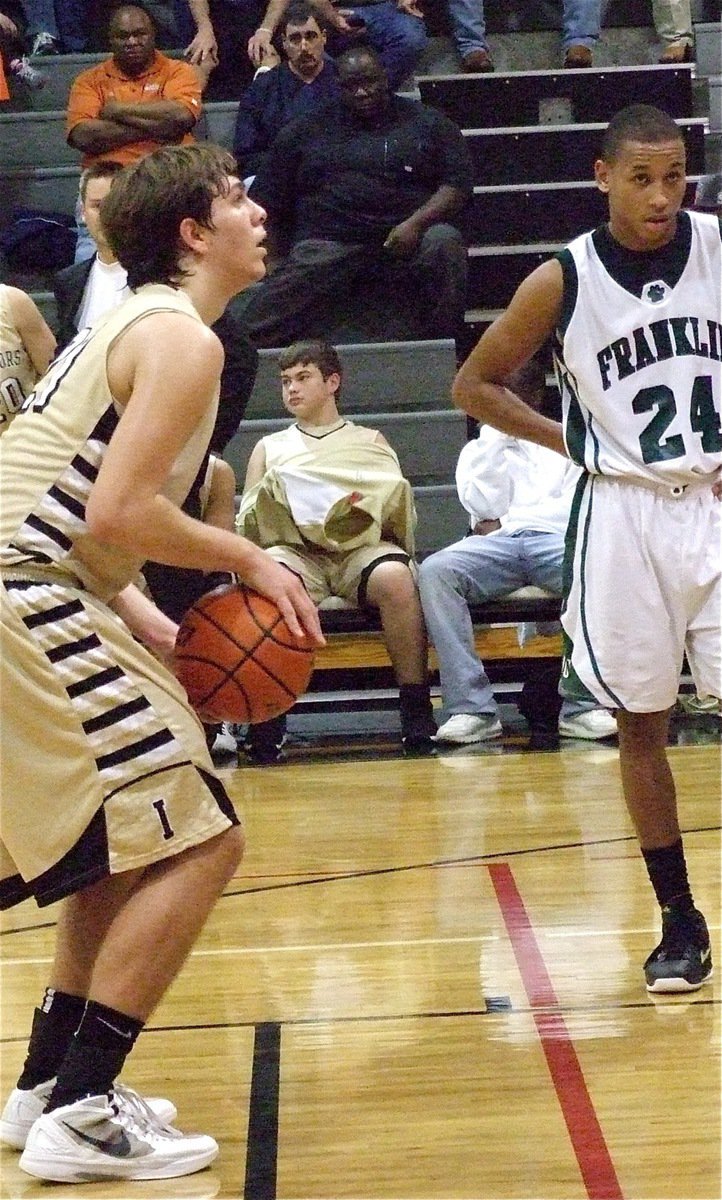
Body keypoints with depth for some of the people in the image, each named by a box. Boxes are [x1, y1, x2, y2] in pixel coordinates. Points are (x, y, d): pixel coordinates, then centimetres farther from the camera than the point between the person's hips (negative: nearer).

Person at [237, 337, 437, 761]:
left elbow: (400, 507, 14)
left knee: (396, 577, -38)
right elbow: (246, 524, 20)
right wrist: (268, 502, -3)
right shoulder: (269, 448, 31)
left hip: (362, 545, 0)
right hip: (294, 550, 1)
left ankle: (417, 711, -32)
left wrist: (369, 504, -8)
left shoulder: (370, 441, 28)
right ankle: (267, 714, -34)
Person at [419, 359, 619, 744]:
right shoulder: (478, 450, 28)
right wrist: (497, 435, 8)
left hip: (556, 539, -1)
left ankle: (582, 705, -35)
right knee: (434, 570, -33)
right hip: (498, 546, 1)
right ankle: (472, 708, -37)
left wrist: (502, 521, -1)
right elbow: (485, 507, 7)